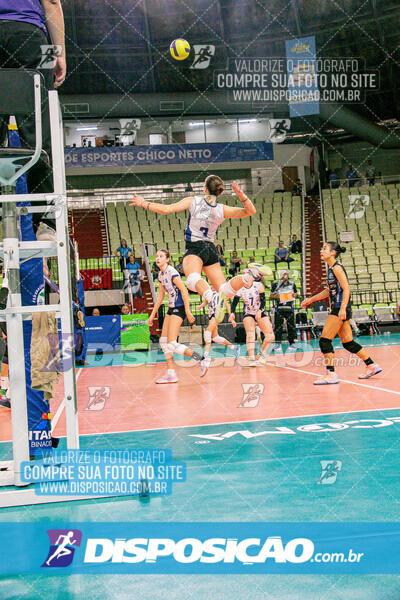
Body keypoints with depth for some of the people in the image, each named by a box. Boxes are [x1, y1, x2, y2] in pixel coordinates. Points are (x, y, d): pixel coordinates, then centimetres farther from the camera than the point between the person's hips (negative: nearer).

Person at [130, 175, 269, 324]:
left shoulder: (193, 201, -3)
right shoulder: (222, 210, 5)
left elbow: (165, 209, -5)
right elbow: (251, 211, 7)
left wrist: (143, 203, 8)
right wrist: (241, 195, -9)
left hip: (195, 248, -4)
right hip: (211, 249, 4)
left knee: (193, 278, -31)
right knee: (225, 290, 6)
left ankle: (213, 297, -62)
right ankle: (249, 275, -20)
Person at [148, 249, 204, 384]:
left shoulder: (172, 272, -15)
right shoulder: (161, 274, 12)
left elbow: (184, 291, -19)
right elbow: (160, 296, 20)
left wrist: (187, 311, -23)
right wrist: (153, 314, 21)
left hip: (179, 308, -9)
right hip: (171, 308, 9)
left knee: (171, 344, -14)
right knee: (163, 341, 7)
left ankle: (200, 359, -7)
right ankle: (170, 374, 10)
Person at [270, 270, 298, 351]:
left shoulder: (292, 284, 10)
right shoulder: (275, 284, 5)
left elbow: (295, 294, 18)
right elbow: (271, 295, 9)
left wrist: (294, 295, -5)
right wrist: (275, 296, -12)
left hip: (289, 308, 1)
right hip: (279, 308, -1)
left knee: (291, 325, 1)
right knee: (278, 326, -3)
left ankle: (292, 343, 10)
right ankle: (277, 343, 5)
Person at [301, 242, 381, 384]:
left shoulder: (337, 267, -11)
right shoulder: (331, 268, 16)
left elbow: (346, 289, -17)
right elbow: (328, 291, 25)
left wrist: (342, 309, -25)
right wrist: (310, 300, 26)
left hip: (340, 309, -9)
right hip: (338, 309, 9)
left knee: (325, 340, -10)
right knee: (347, 342, 12)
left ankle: (331, 374, -8)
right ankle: (372, 366, 20)